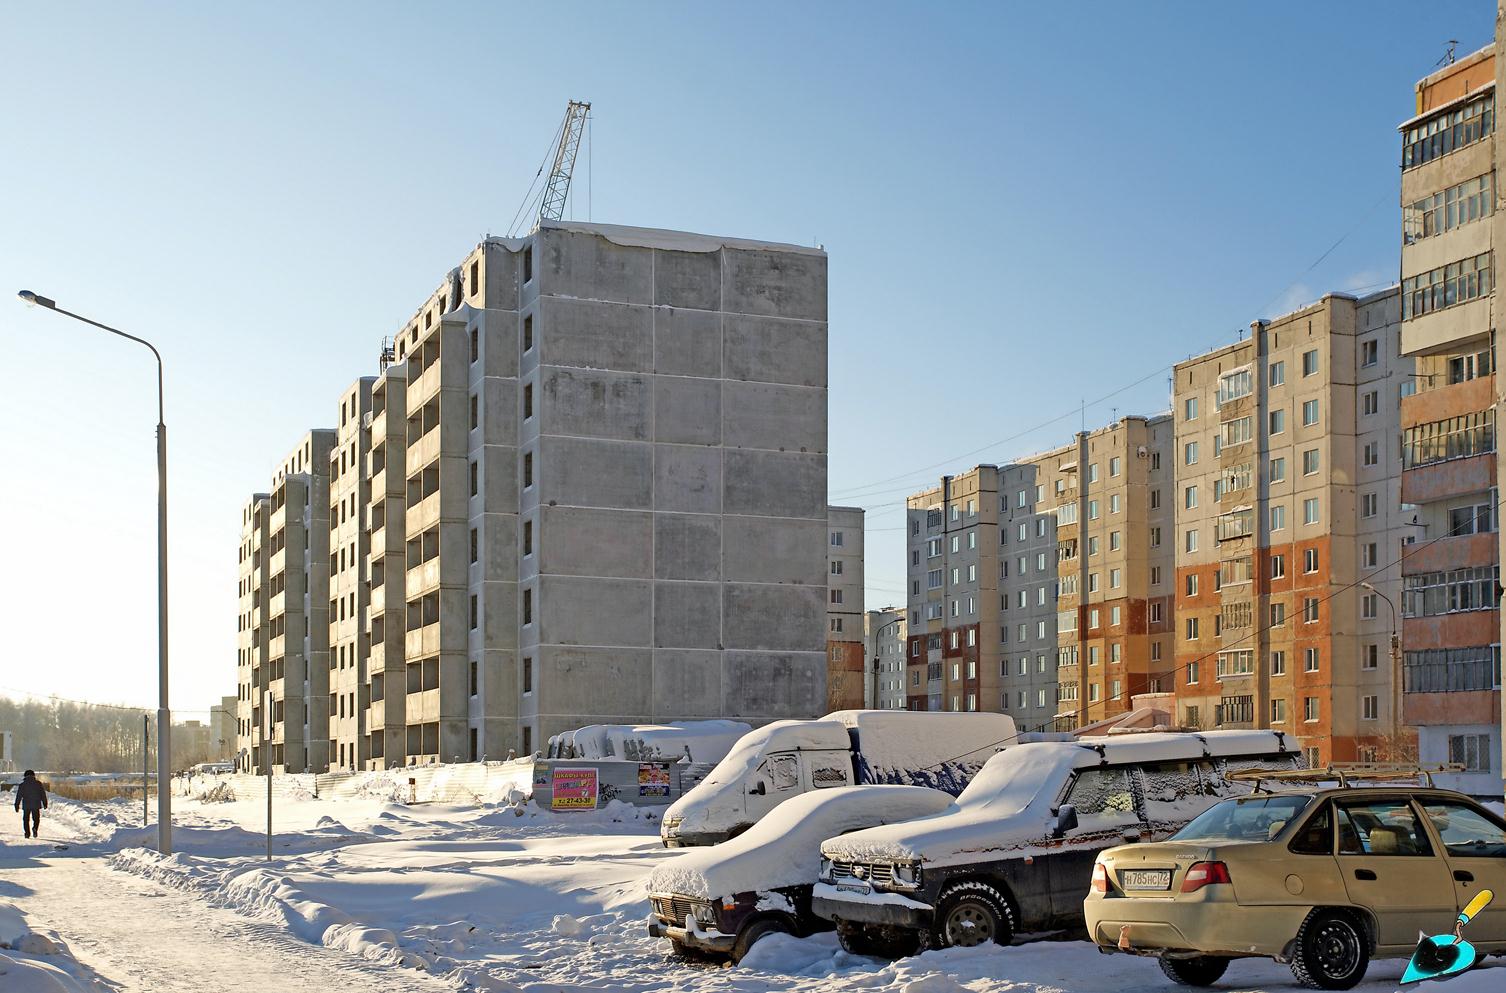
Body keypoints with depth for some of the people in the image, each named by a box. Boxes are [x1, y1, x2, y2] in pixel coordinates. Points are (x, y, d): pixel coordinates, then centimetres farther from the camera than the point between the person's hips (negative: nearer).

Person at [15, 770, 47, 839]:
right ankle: (35, 828, -21)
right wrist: (45, 803, 11)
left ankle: (27, 833, 3)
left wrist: (17, 805, 10)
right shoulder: (38, 783, 3)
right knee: (36, 819, 7)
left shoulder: (22, 785, 3)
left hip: (26, 805, 0)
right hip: (36, 805, 0)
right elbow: (43, 794, 5)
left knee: (26, 819, 11)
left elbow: (19, 796, 4)